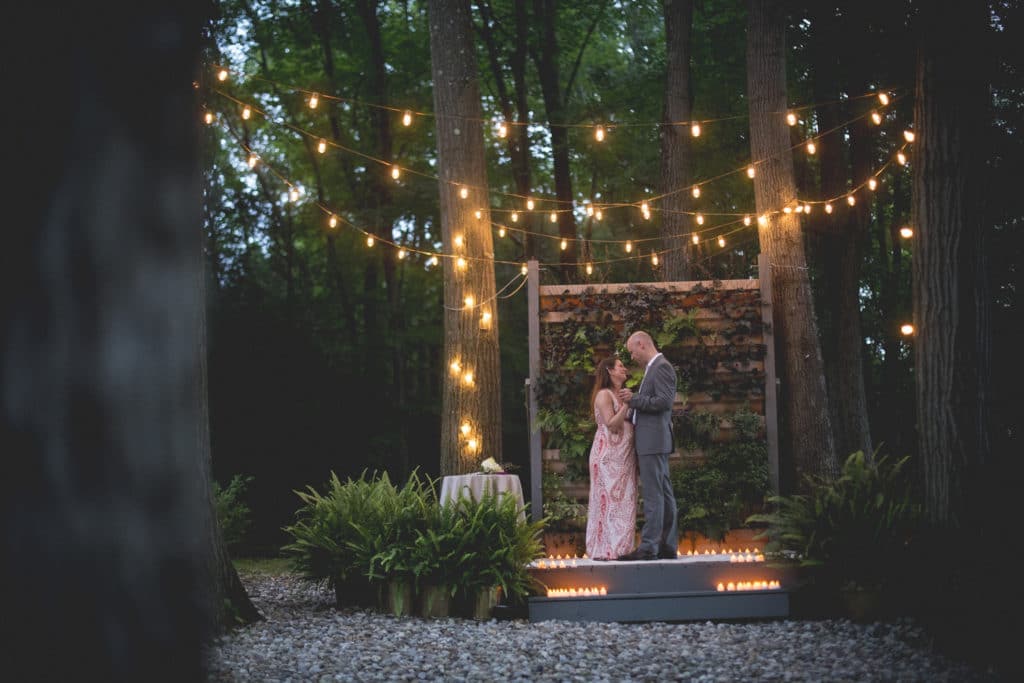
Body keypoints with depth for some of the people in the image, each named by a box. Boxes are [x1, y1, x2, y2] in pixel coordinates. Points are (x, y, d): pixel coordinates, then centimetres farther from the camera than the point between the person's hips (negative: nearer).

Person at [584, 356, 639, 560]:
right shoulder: (604, 394, -7)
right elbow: (612, 425, -16)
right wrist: (627, 405, -20)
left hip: (624, 456, 9)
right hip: (609, 455, -9)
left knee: (623, 500, 5)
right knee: (609, 499, -9)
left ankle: (619, 548, 6)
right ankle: (607, 549, -10)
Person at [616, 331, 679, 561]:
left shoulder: (662, 367, -11)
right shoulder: (654, 368, 20)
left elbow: (664, 401, -20)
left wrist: (634, 399, -14)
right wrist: (633, 403, 11)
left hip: (653, 441, -10)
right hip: (652, 441, 10)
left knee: (653, 494, -11)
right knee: (664, 494, 10)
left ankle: (648, 546, -13)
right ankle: (667, 546, 12)